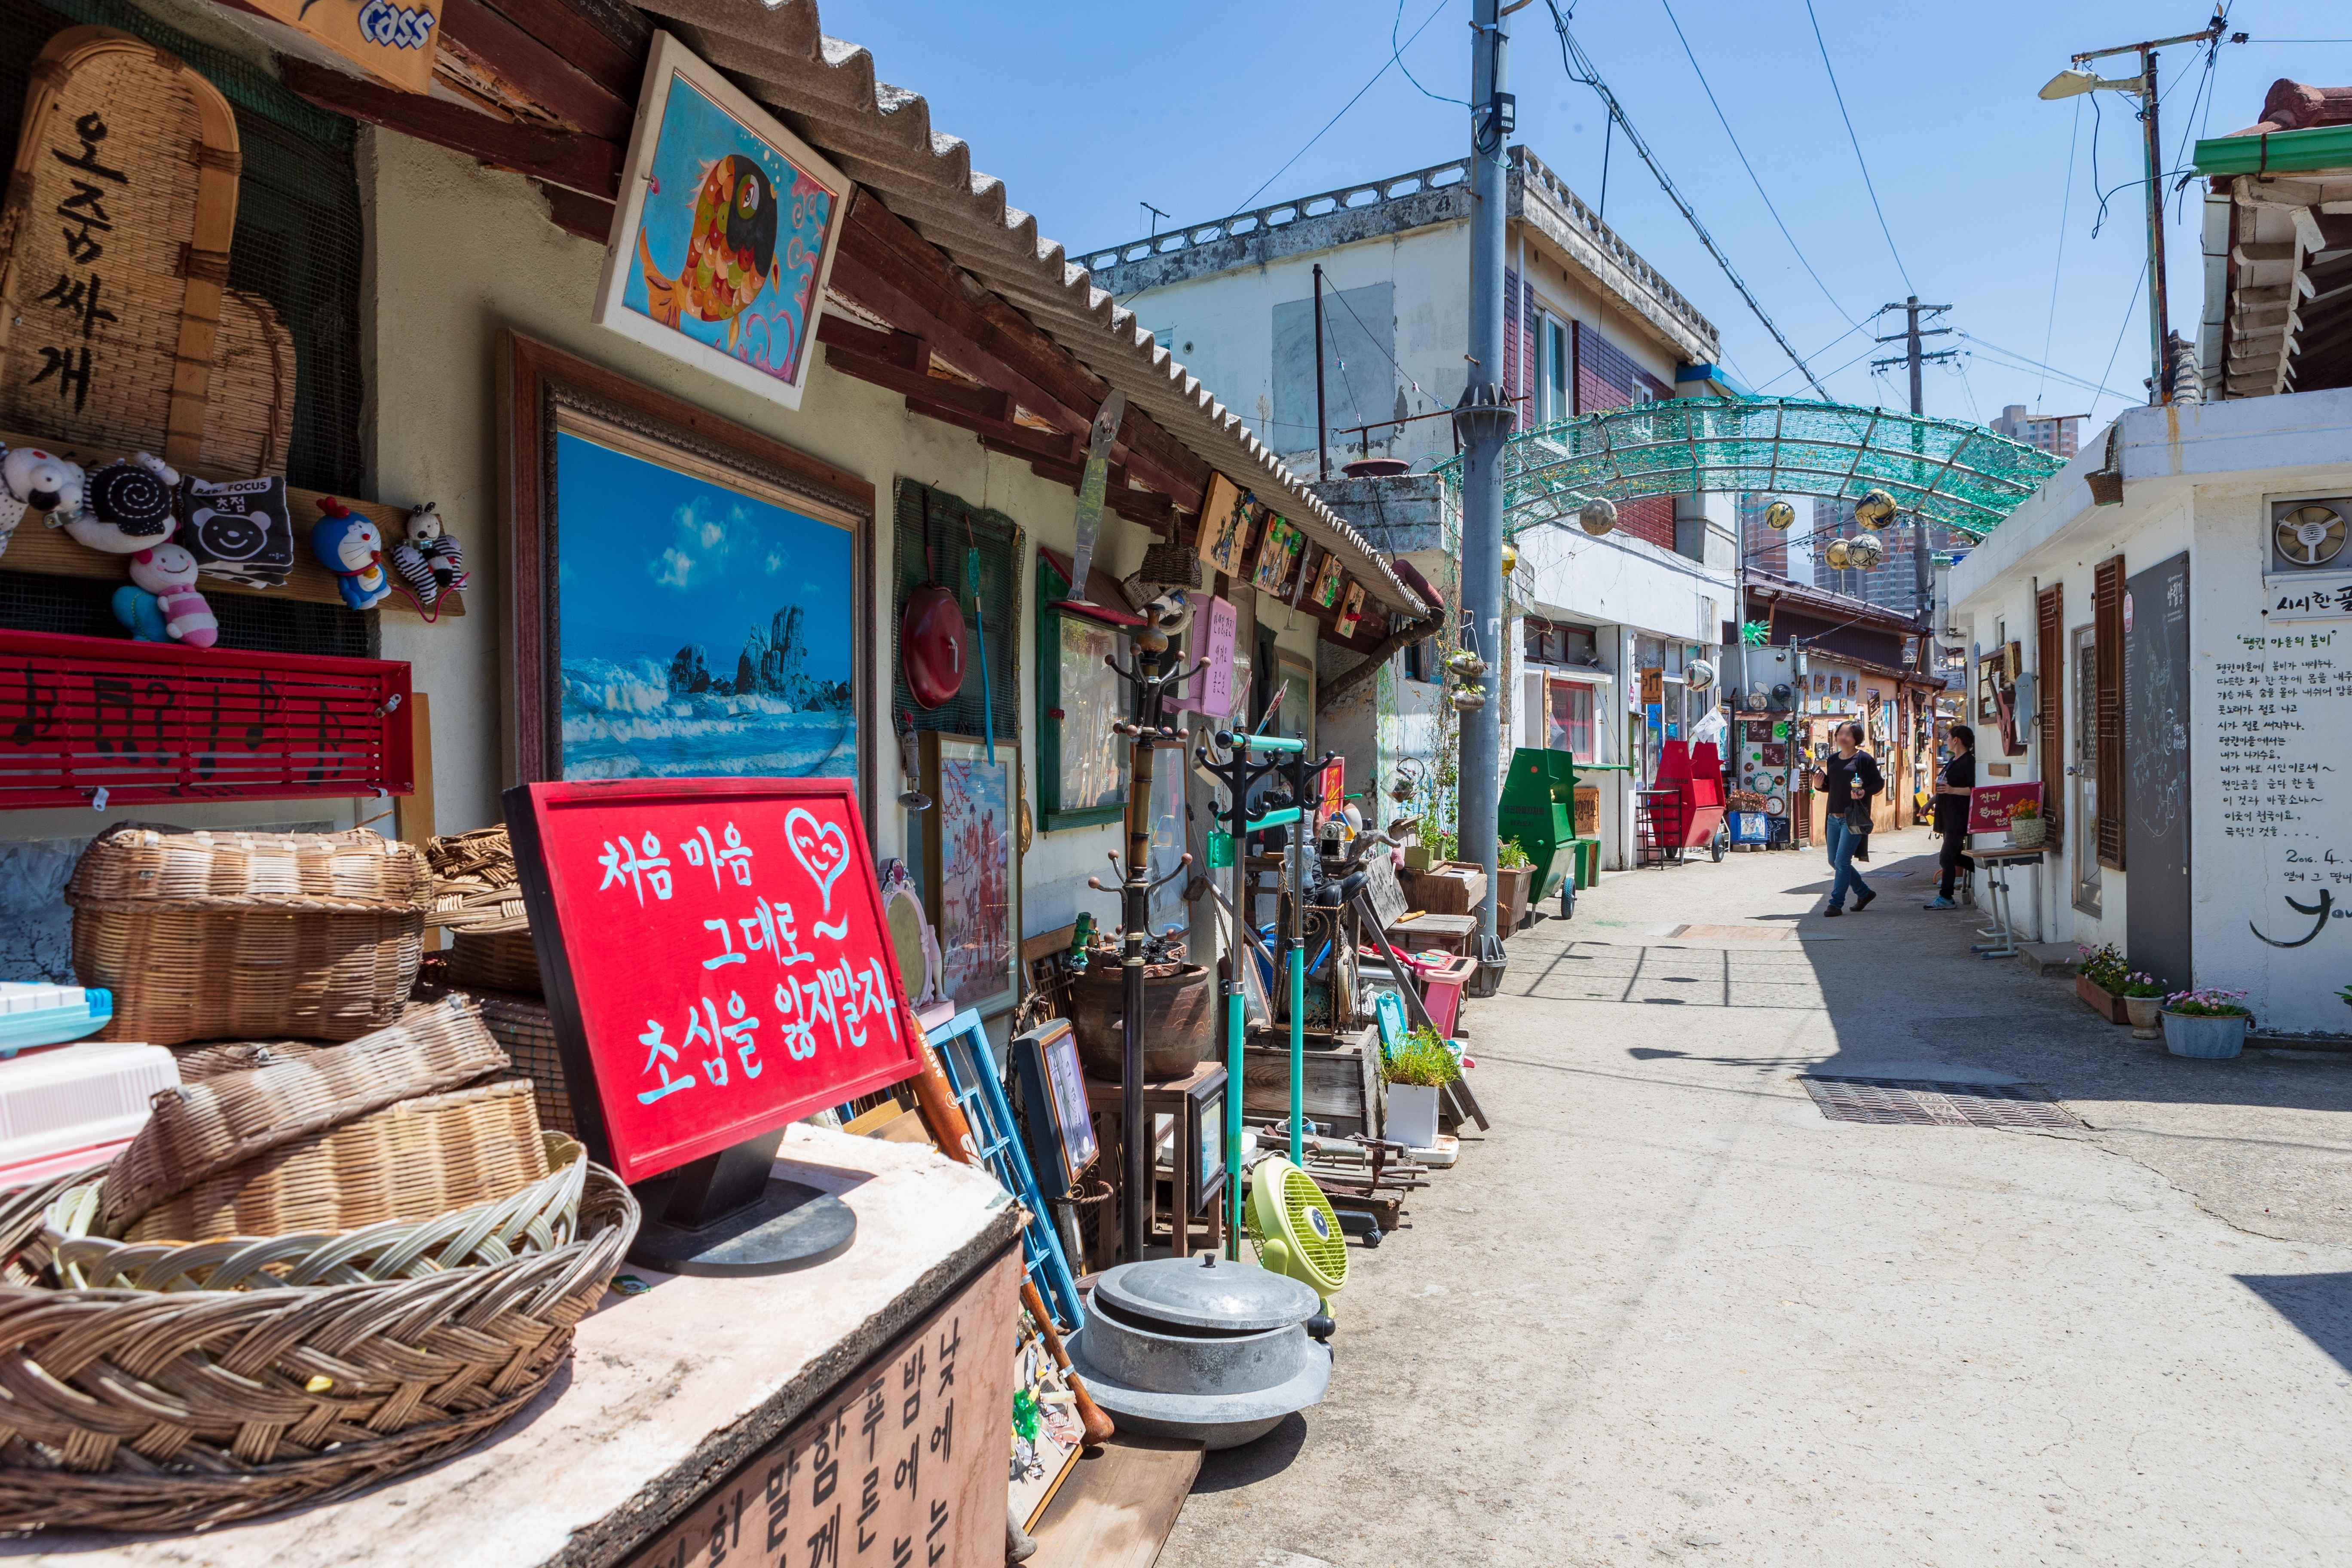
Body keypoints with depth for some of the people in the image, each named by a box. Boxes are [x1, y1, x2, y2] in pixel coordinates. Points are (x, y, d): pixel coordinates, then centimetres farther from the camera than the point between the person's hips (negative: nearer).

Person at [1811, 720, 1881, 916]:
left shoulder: (1863, 759, -7)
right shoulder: (1832, 759, 13)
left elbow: (1879, 783, -5)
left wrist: (1864, 792, -22)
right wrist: (1819, 785, 1)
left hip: (1853, 818, -8)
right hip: (1833, 817, 8)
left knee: (1842, 861, -9)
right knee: (1834, 861, 13)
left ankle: (1836, 904, -1)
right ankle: (1865, 892, 31)